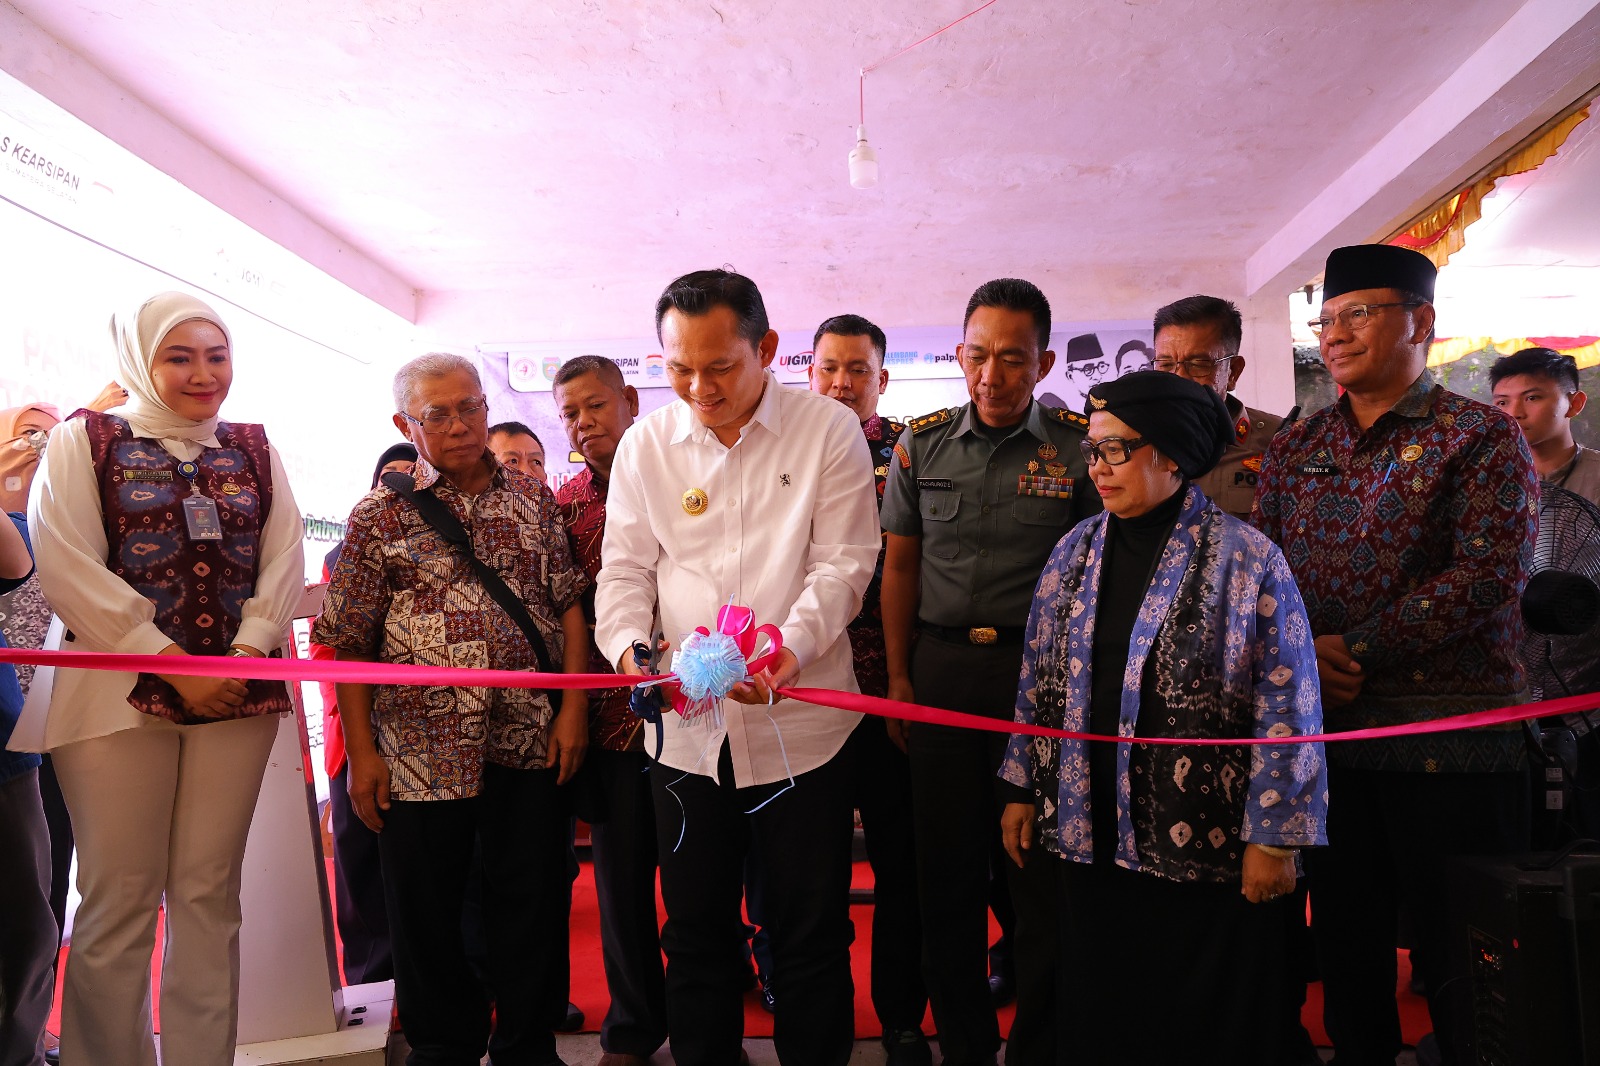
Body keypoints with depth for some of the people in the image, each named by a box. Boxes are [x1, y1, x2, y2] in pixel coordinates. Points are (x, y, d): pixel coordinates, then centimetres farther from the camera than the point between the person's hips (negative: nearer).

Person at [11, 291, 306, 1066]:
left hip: (237, 691, 3)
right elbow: (66, 567, -7)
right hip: (119, 693, -2)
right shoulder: (83, 441, 4)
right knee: (119, 900, 0)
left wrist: (248, 652, -9)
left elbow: (285, 558, 7)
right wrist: (176, 666, -12)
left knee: (209, 894, 6)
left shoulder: (252, 448, 14)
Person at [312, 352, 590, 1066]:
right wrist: (361, 753, -3)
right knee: (426, 913, 10)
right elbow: (350, 645, 2)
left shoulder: (534, 500, 8)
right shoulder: (380, 516, 3)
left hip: (530, 739, 1)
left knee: (533, 902, 9)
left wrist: (573, 707, -3)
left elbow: (570, 604, 6)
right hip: (421, 748, -1)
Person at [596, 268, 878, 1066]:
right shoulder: (645, 445, 6)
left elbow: (843, 563, -7)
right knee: (696, 932, 16)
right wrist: (629, 647, -14)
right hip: (686, 724, 3)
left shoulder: (829, 430, -3)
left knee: (811, 935, 10)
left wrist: (791, 646, -25)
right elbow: (626, 568, 7)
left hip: (799, 722, -2)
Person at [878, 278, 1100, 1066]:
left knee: (1038, 870, 3)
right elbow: (900, 565, 10)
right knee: (946, 866, 9)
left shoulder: (1077, 446, -1)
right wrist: (898, 676, 7)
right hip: (939, 666, 2)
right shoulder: (922, 444, 5)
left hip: (1038, 667, -2)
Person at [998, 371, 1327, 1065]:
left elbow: (1285, 709, -9)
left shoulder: (1245, 559, -9)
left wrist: (1274, 838, -10)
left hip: (1206, 851, -4)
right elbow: (1038, 680, 11)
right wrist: (1023, 789, 11)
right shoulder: (1075, 551, 5)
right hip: (1087, 839, 4)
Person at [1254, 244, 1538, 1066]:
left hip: (1449, 741, -4)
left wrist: (1358, 650, -17)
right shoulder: (1292, 448, 11)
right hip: (1325, 731, 5)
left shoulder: (1483, 436, -3)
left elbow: (1491, 572, -15)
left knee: (1458, 954, 6)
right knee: (1346, 940, 15)